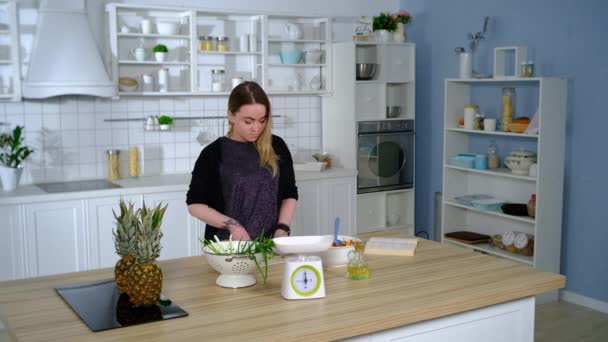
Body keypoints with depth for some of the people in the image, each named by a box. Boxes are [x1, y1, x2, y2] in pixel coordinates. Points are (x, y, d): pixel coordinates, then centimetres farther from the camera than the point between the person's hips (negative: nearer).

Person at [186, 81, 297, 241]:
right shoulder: (214, 153, -2)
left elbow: (290, 194, 11)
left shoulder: (277, 147, 5)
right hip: (228, 245, -2)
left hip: (270, 243, 2)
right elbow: (195, 205, 1)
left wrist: (282, 228, -4)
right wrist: (231, 225, -11)